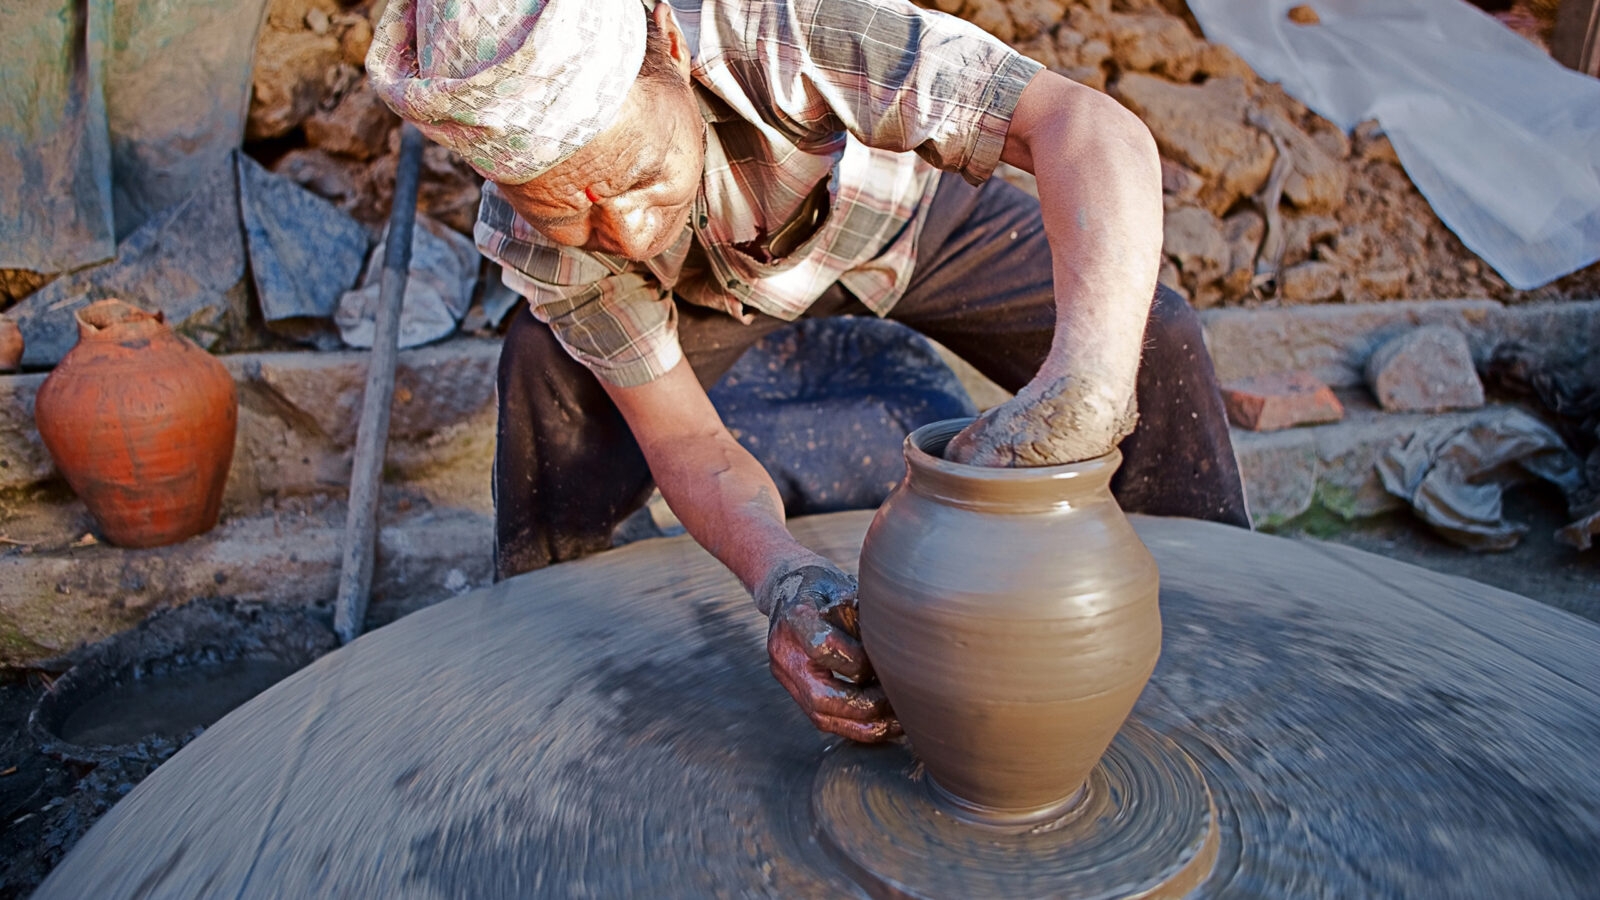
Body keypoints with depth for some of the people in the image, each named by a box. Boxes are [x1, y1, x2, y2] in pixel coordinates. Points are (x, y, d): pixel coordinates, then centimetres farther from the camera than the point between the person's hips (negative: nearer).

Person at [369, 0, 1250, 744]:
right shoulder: (529, 234, -32)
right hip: (711, 279, 1)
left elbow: (1098, 130, -52)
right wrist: (784, 579, -47)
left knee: (1154, 342, -17)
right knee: (549, 368, -23)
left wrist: (1085, 381, -69)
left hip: (913, 213, 0)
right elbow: (683, 438, -27)